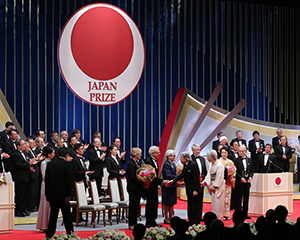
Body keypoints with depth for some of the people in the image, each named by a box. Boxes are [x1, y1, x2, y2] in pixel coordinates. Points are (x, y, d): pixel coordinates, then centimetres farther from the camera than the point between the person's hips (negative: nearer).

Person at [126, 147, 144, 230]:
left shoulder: (137, 163, 15)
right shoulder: (130, 164, -14)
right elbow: (133, 177, -19)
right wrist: (142, 182, -18)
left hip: (138, 188, 9)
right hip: (133, 188, -9)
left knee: (136, 206, 10)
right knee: (133, 206, -4)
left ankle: (134, 223, 16)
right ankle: (131, 225, 1)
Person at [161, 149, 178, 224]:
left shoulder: (173, 164, 12)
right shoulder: (166, 164, -15)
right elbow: (169, 175, -22)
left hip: (173, 186, 8)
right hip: (167, 186, -8)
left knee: (172, 203, 11)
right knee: (167, 204, -1)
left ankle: (171, 218, 18)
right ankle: (166, 218, 7)